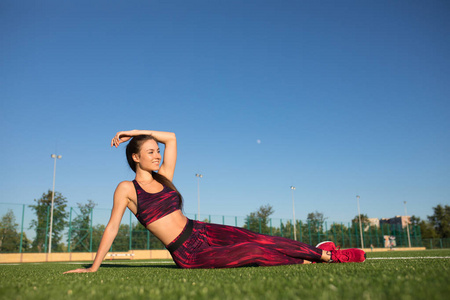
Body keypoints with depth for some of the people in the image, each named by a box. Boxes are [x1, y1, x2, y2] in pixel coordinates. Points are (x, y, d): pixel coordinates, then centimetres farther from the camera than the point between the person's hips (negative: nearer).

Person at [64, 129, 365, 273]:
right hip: (188, 254, -5)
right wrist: (93, 267, 2)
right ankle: (305, 260, -4)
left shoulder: (163, 177, 10)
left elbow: (171, 138, 14)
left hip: (202, 231, 6)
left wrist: (135, 132, 14)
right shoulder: (126, 189, -4)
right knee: (254, 252, -20)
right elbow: (112, 228, 0)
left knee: (260, 239, -9)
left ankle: (322, 252, 1)